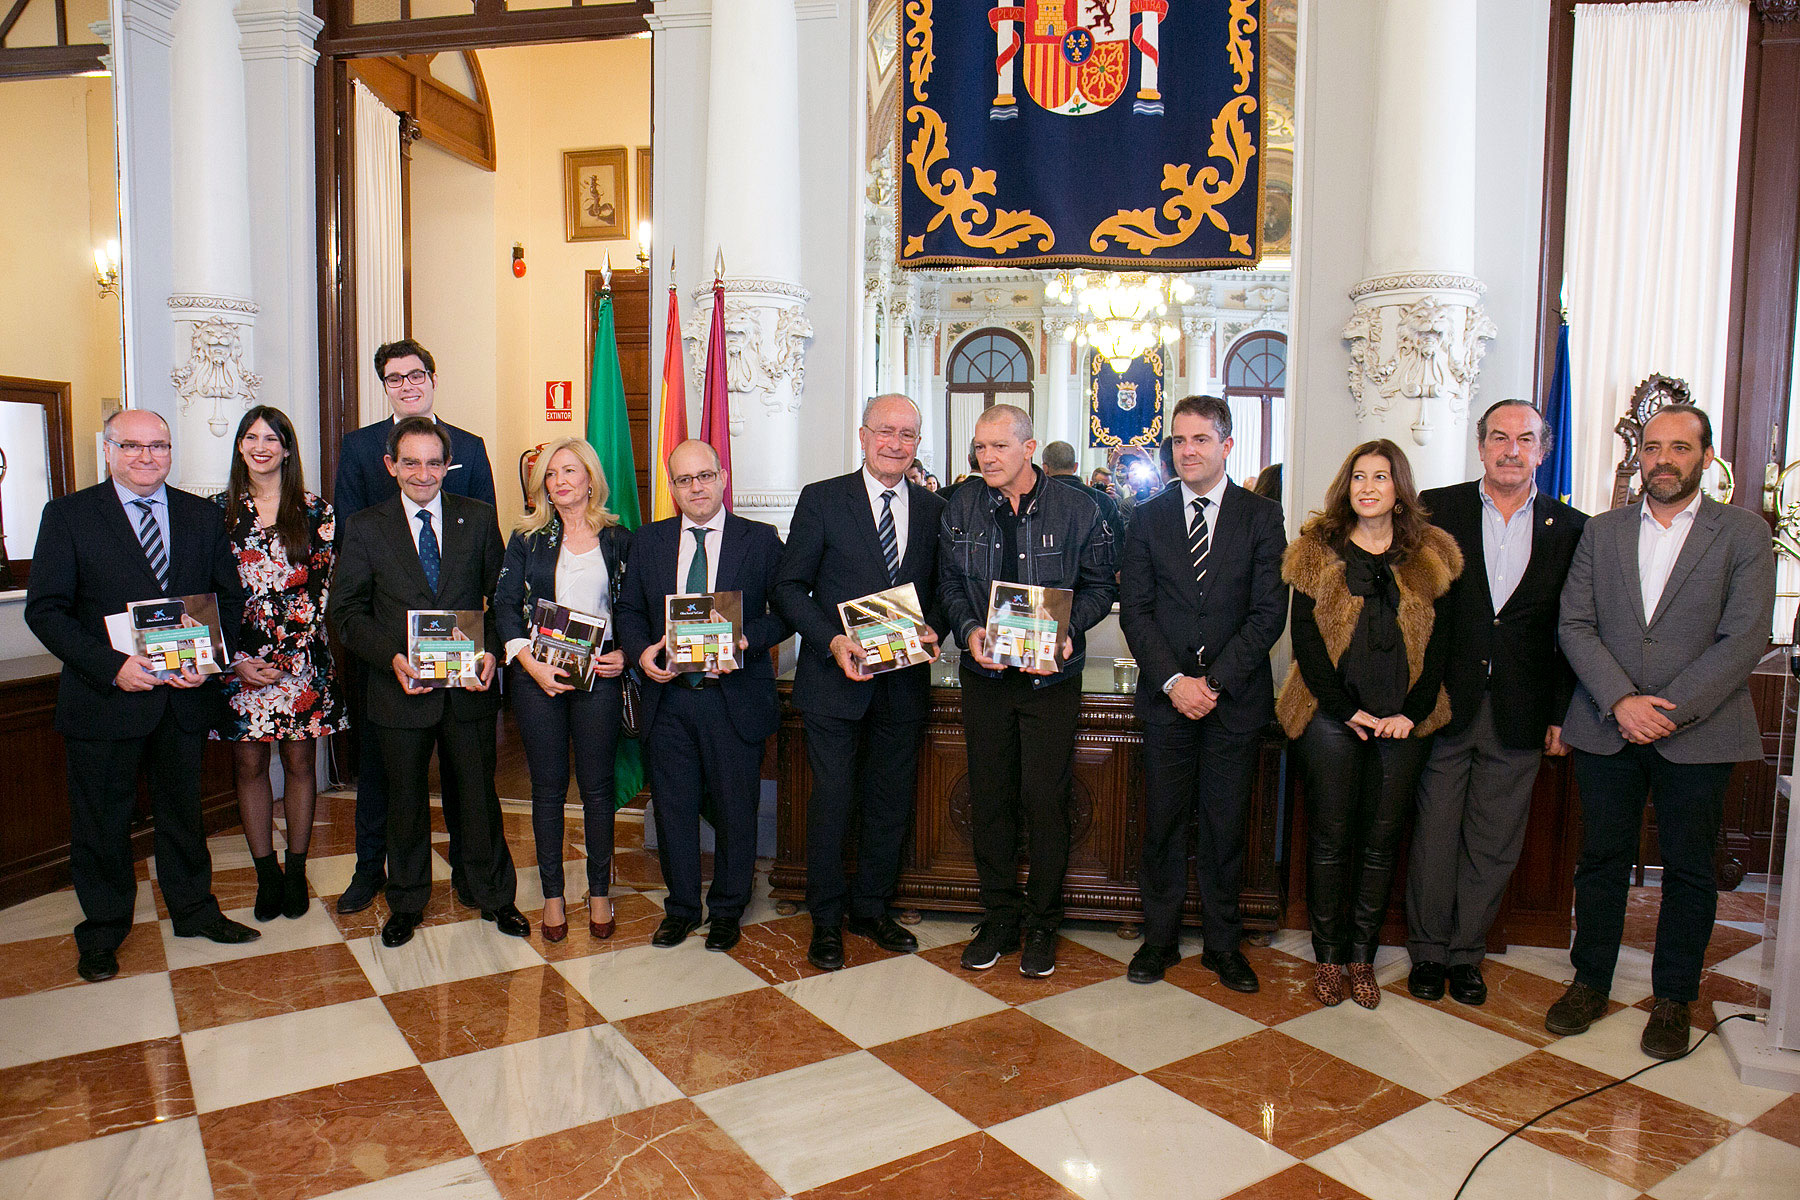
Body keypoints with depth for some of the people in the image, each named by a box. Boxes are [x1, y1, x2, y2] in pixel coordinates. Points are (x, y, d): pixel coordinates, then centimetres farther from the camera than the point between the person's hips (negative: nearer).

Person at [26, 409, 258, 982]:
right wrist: (112, 666, -19)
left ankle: (194, 910, 33)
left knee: (182, 807, 17)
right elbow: (45, 609, -8)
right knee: (101, 820, 10)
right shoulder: (68, 515, -4)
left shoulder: (203, 516, 6)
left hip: (186, 694, 3)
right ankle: (102, 932, 28)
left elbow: (229, 595, 7)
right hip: (104, 698, -2)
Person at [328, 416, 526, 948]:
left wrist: (491, 649, -11)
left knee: (479, 791, 10)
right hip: (401, 686, 0)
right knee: (405, 799, 14)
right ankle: (406, 902, 32)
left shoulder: (479, 518, 3)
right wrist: (391, 657, -14)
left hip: (470, 684, 0)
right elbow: (347, 610, 0)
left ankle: (493, 894, 28)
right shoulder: (365, 528, 1)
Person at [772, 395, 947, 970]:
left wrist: (933, 630, -8)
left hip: (904, 680, 4)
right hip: (835, 679, -3)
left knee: (891, 801, 13)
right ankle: (826, 919, 20)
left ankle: (871, 909, 31)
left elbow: (942, 588, 13)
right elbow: (790, 586, -4)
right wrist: (832, 640, -17)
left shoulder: (933, 509, 8)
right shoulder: (821, 499, -2)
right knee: (833, 800, 3)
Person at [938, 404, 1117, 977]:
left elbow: (1099, 585, 1)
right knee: (989, 798, 9)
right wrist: (969, 630, -11)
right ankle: (999, 916, 25)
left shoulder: (1076, 509, -4)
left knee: (1046, 801, 2)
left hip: (1051, 676, -2)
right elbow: (949, 582, 7)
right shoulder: (962, 506, 2)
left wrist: (1067, 631, -16)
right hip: (985, 673, 2)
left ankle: (1042, 924, 20)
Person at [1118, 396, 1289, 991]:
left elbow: (1269, 613, -5)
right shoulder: (1149, 517, 5)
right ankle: (1160, 938, 23)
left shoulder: (1262, 516, 1)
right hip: (1166, 696, 1)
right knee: (1163, 824, 7)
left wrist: (1214, 681, -13)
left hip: (1236, 698, -1)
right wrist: (1173, 681, -11)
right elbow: (1134, 610, 1)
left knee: (1225, 826, 8)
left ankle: (1223, 945, 23)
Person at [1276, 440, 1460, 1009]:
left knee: (1383, 838, 8)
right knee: (1330, 835, 3)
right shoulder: (1318, 550, 3)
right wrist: (1346, 708, -11)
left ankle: (1362, 955, 20)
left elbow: (1439, 640, 6)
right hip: (1332, 713, -2)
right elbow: (1305, 637, -3)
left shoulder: (1429, 556, 8)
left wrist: (1412, 712, -6)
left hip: (1403, 720, 2)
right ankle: (1328, 955, 16)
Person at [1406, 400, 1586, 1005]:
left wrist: (1562, 714, 1)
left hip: (1520, 716, 1)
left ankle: (1466, 954, 26)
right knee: (1434, 835, 6)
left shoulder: (1571, 528, 4)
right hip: (1445, 703, -1)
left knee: (1493, 843, 10)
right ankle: (1428, 951, 23)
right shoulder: (1437, 509, 1)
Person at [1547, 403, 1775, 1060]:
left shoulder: (1743, 532, 0)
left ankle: (1672, 999, 24)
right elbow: (1574, 625, 0)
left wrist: (1668, 711, -15)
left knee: (1689, 870, 9)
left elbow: (1744, 640, -8)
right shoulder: (1601, 531, 7)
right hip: (1607, 728, 2)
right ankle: (1591, 981, 25)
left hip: (1698, 732, -2)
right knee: (1602, 858, 10)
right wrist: (1621, 701, -13)